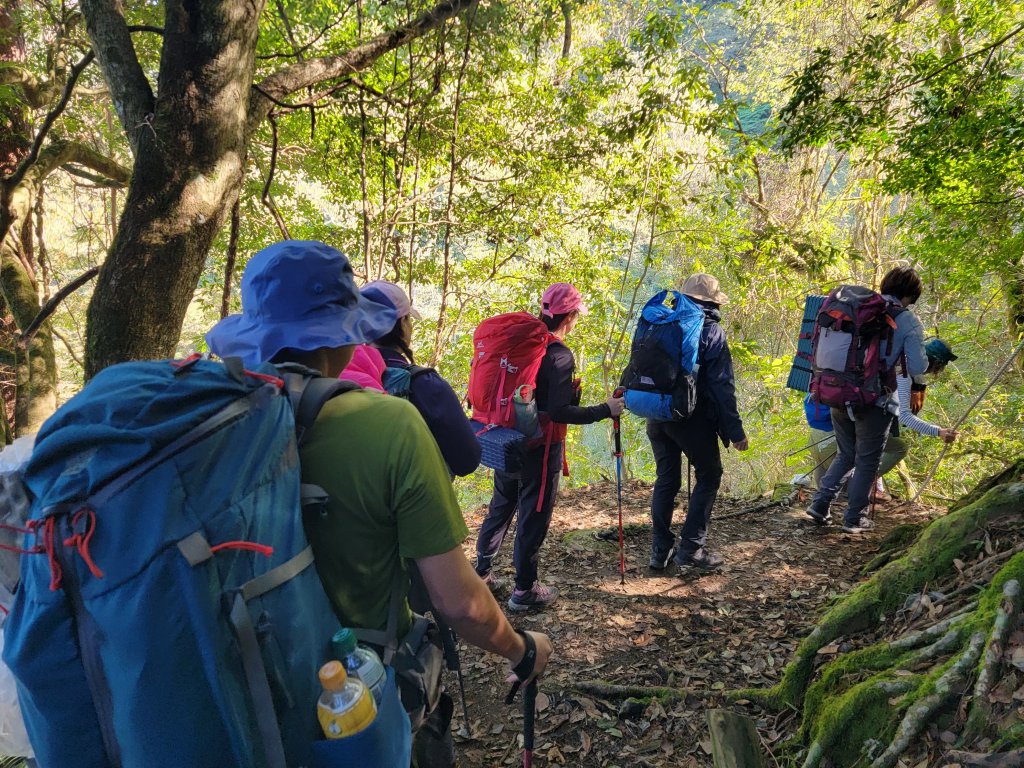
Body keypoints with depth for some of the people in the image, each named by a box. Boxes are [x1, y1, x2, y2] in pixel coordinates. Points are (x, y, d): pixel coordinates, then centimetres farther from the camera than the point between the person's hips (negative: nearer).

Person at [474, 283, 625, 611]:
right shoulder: (560, 356, -20)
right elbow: (560, 412, -25)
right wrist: (606, 410, -19)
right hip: (540, 449, -7)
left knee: (500, 507, 21)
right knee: (533, 518, 7)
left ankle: (481, 571, 35)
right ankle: (524, 590, 19)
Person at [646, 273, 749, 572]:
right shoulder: (710, 331, -10)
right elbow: (722, 386, -13)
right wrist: (736, 432, -9)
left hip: (657, 417, 6)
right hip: (692, 418, -5)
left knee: (666, 479, 14)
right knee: (708, 477, 10)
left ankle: (661, 550, 18)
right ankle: (691, 549, 6)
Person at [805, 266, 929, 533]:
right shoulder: (908, 322, -7)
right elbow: (916, 367, -11)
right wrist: (925, 359, 11)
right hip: (874, 401, -4)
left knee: (845, 455, 22)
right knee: (867, 461, 12)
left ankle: (819, 504, 14)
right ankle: (854, 518, 19)